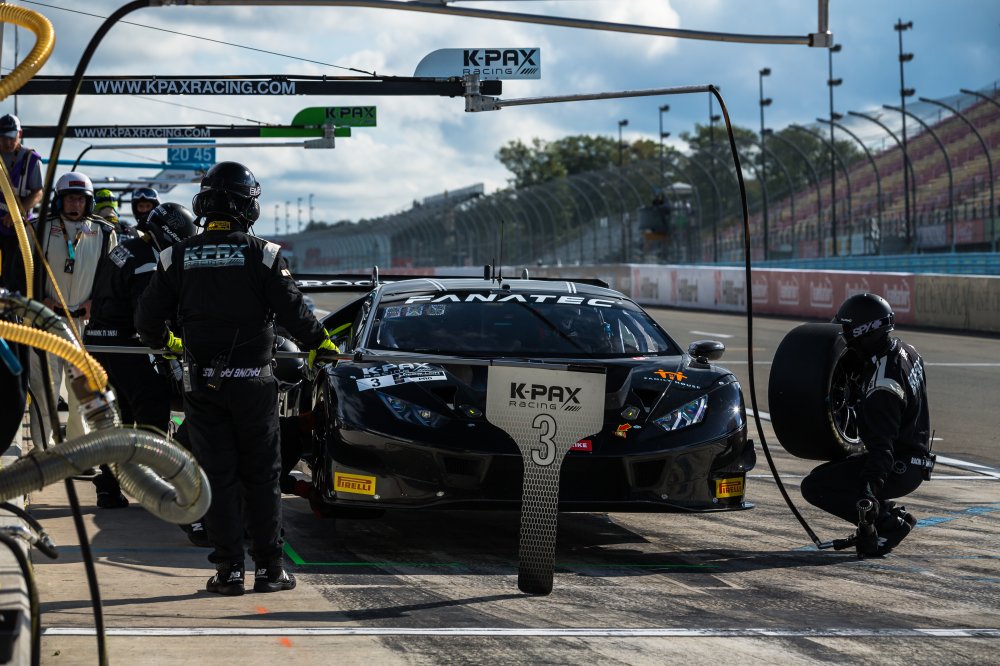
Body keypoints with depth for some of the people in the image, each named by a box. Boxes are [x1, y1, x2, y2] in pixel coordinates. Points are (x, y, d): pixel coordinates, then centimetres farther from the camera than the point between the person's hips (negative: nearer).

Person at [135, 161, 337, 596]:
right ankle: (269, 568, 8)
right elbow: (292, 311, -8)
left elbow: (147, 319, 4)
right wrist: (320, 343, 11)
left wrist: (164, 342, 26)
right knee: (261, 476, 8)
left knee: (217, 477, 5)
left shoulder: (177, 257, 1)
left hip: (201, 384, 2)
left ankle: (229, 569, 4)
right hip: (252, 381, -1)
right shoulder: (262, 254, -7)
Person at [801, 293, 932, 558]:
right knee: (824, 474, 23)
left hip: (898, 469, -10)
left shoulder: (882, 386, -26)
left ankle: (888, 521, -8)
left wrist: (869, 488, -36)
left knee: (813, 487, -10)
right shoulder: (905, 351, 1)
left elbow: (882, 446, -31)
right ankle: (894, 514, 12)